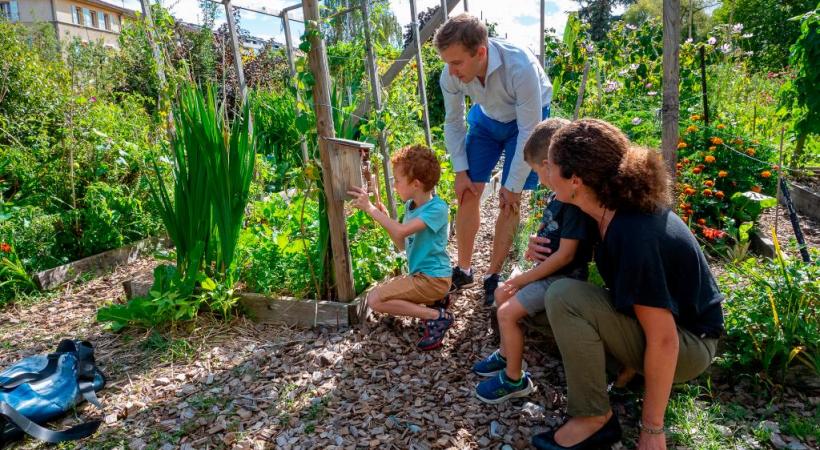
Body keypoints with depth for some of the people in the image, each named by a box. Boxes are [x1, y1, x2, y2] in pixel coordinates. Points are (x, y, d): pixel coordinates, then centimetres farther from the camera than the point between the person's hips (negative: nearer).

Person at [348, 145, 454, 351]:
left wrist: (370, 209, -23)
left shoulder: (438, 209, -20)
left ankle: (436, 316, -11)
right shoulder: (410, 205, 6)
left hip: (432, 278, -9)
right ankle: (433, 301, 11)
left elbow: (401, 232, -32)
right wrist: (385, 217, 0)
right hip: (420, 274, 9)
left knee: (375, 299, -14)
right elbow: (403, 244, 13)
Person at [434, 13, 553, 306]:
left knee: (510, 201, -9)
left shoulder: (521, 67, -39)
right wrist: (461, 171, -10)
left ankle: (493, 277, 7)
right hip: (486, 118, 4)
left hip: (525, 120, -3)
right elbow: (453, 122, -9)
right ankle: (464, 270, 15)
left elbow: (529, 131, -30)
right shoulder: (450, 75, -26)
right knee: (468, 193, -1)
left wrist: (512, 186, -24)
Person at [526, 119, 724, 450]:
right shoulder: (620, 208, -7)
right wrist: (550, 252, -2)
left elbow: (663, 341, -27)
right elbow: (610, 261, 15)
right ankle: (631, 364, 7)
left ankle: (594, 419, -12)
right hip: (655, 322, 8)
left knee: (564, 297, -27)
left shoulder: (633, 236, -32)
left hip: (687, 345, -8)